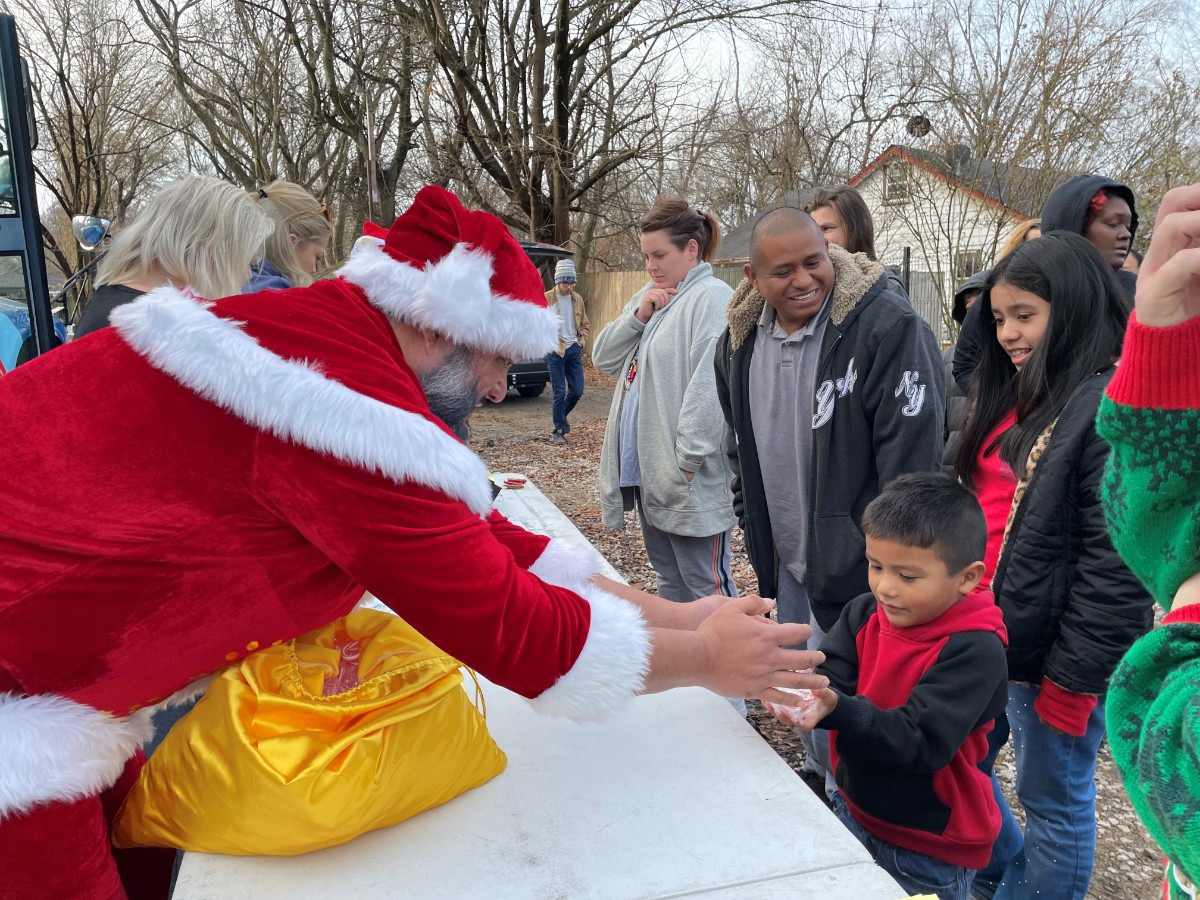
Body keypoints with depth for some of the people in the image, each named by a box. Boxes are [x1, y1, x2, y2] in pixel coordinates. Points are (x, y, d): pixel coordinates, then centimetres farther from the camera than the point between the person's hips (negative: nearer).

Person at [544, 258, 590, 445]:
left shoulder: (577, 299, 8)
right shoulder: (546, 299, -6)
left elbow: (585, 325, 18)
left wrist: (582, 341, 4)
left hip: (574, 350, 4)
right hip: (555, 351, -4)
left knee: (577, 391, 4)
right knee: (559, 392, -4)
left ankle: (560, 413, 32)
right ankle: (559, 430, 8)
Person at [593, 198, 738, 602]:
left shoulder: (712, 298, -14)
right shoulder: (651, 296, 14)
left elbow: (709, 387, -23)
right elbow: (603, 357, 11)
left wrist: (688, 459, -24)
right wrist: (638, 316, -4)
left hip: (687, 479, -9)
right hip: (647, 468, 9)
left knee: (705, 582, 0)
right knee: (668, 575, 21)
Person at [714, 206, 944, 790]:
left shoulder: (888, 326, -20)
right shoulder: (739, 340, 2)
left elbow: (913, 455, -20)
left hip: (856, 565, -7)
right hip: (786, 562, 7)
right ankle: (821, 782, 47)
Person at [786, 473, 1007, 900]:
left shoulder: (974, 651, -24)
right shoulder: (863, 614, -6)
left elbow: (921, 742, -30)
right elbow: (829, 680, -14)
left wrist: (836, 709, -42)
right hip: (853, 814, 5)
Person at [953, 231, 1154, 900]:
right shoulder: (1017, 395, 11)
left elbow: (1119, 561, -20)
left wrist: (1075, 677, -17)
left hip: (1051, 653, -9)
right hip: (980, 636, 9)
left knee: (1054, 802, 11)